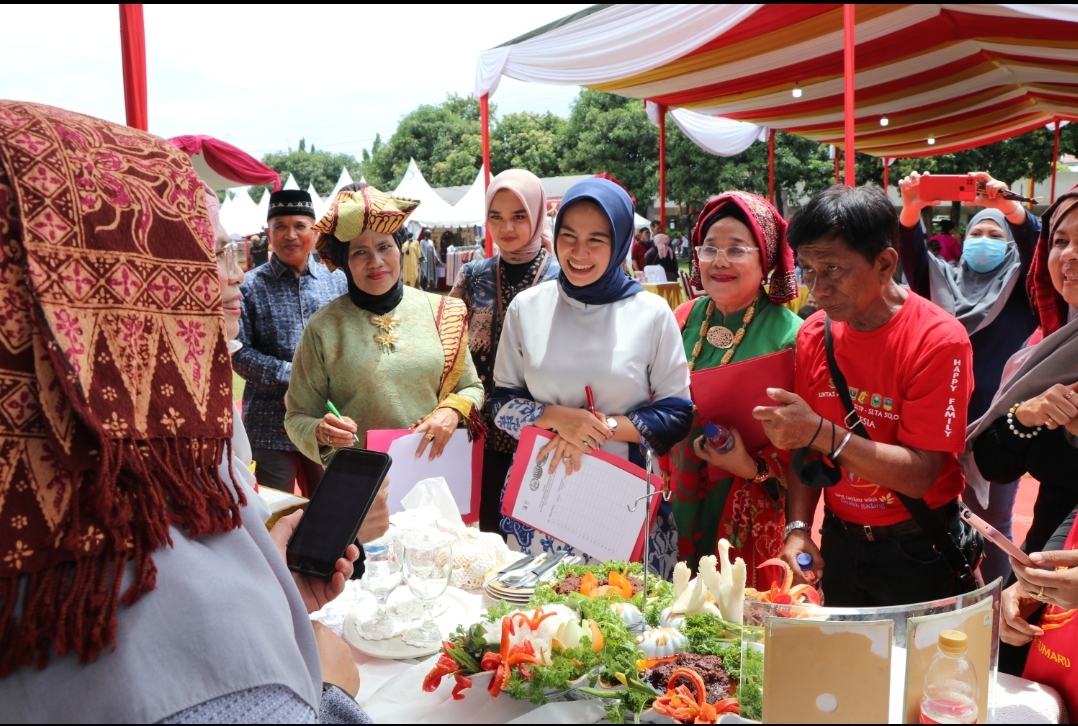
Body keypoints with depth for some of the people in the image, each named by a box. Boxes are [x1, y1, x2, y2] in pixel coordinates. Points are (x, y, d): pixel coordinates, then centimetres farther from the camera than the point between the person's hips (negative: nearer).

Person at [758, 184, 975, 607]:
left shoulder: (938, 340, -19)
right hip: (838, 544, 5)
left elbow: (921, 475, -23)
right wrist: (797, 528, -10)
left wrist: (822, 432, -33)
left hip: (916, 552, -4)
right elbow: (804, 447, 3)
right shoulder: (813, 335, -4)